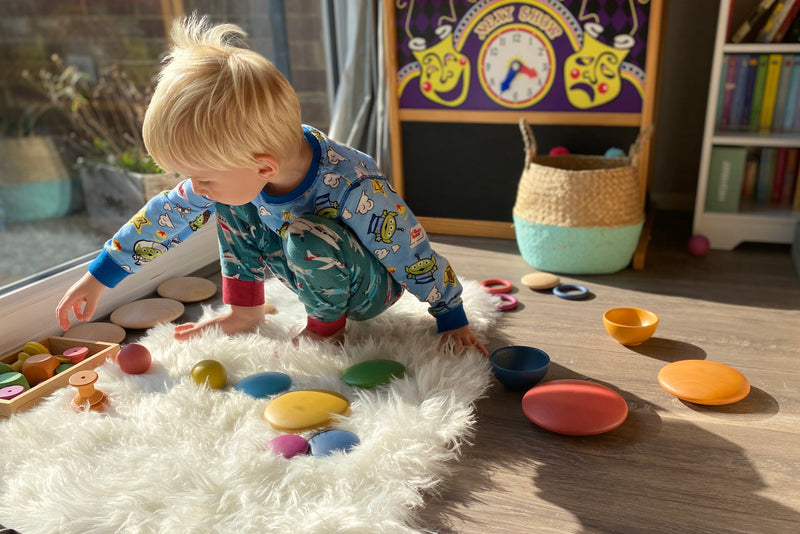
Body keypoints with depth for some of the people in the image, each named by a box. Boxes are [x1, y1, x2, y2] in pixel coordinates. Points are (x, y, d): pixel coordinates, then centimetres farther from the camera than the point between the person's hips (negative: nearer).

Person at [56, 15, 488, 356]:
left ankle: (326, 328, -8)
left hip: (369, 289, -6)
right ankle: (244, 313, 3)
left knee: (307, 240, -37)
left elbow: (414, 251, -25)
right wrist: (99, 276, -3)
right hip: (314, 270, 6)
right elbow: (171, 212, -7)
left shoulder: (355, 191, -38)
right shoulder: (238, 163, -18)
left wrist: (452, 318, -13)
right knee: (228, 201, -8)